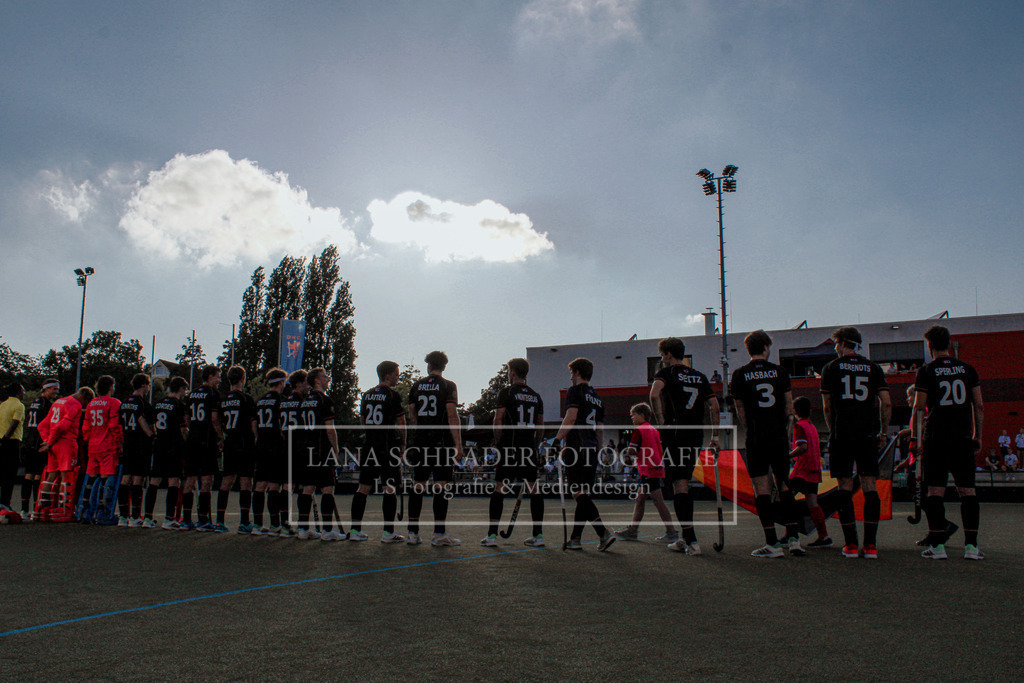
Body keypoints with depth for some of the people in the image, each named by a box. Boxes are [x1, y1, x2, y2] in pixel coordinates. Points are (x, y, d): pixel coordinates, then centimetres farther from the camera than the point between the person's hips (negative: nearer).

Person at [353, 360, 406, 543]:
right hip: (389, 447, -6)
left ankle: (355, 530, 11)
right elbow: (401, 423, -7)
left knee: (364, 487, 9)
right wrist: (402, 444, 4)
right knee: (390, 488, -2)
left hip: (369, 446, 7)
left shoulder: (367, 395, 12)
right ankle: (388, 532, -2)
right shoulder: (392, 395, -8)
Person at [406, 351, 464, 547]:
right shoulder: (448, 386, -2)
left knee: (418, 485, 8)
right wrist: (458, 444, -11)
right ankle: (439, 533, -4)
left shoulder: (417, 385, 10)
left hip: (420, 442, 4)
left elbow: (411, 415, 13)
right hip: (442, 442, -4)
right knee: (441, 485, -3)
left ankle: (413, 532, 9)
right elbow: (453, 416, -11)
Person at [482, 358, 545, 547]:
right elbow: (540, 426, 13)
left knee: (499, 488, -2)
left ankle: (492, 535, -4)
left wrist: (498, 443, 2)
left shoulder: (506, 392, -2)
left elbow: (498, 420, -7)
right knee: (533, 488, 7)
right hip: (529, 447, 5)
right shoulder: (536, 396, 13)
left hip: (509, 447, -5)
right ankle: (538, 535, 8)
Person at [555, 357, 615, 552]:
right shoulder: (597, 398, 22)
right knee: (583, 495, 10)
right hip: (592, 450, 8)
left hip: (577, 448, -8)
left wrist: (557, 440, -13)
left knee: (580, 494, -10)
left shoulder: (575, 391, -1)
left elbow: (570, 417, -15)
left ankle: (604, 533, -22)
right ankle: (575, 539, 14)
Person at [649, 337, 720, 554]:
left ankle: (691, 540, -11)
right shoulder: (700, 376, 16)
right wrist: (715, 436, 14)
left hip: (675, 435, -6)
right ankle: (686, 536, 20)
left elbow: (654, 394, -22)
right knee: (684, 485, 16)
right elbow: (714, 407, 11)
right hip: (696, 436, 6)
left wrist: (661, 420, -13)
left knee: (680, 487, -5)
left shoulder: (666, 373, -1)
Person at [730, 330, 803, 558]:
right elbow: (789, 407, 6)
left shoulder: (740, 375, 0)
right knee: (784, 486, 12)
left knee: (761, 489, -1)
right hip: (779, 437, 3)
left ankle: (772, 543, -2)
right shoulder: (780, 371, 5)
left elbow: (740, 412, 3)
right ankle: (793, 537, 9)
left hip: (756, 438, -2)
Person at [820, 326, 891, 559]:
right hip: (868, 435, 2)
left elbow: (827, 407, 7)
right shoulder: (874, 368, 8)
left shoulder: (831, 368, 4)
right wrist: (883, 431, 12)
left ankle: (850, 544, 2)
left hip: (841, 435, -2)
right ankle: (870, 545, 1)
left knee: (845, 487, 2)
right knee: (870, 485, 4)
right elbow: (886, 404, 2)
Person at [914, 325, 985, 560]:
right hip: (963, 438, 3)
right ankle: (971, 545, 2)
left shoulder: (926, 372, -2)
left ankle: (937, 545, -1)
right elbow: (979, 406, 7)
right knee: (967, 490, 6)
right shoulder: (967, 369, 7)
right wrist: (978, 437, 14)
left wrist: (916, 437, 6)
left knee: (935, 491, 0)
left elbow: (918, 408, -3)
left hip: (936, 439, -3)